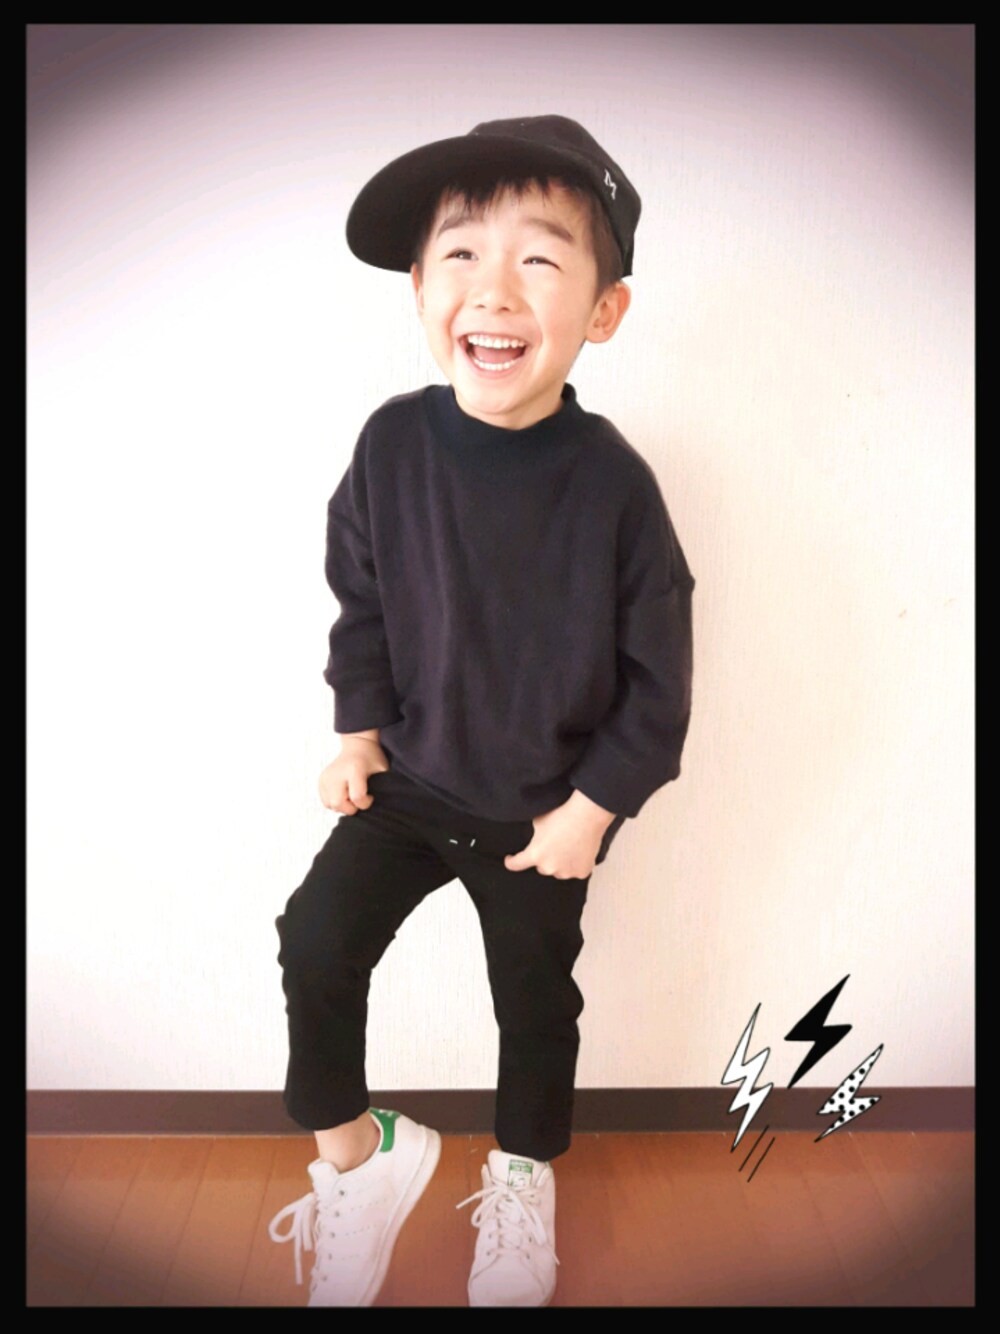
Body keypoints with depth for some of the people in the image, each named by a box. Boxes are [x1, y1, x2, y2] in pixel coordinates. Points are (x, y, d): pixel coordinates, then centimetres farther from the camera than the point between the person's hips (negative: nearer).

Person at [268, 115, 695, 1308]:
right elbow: (360, 599, 0)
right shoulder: (393, 444, -17)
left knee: (536, 999, 16)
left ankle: (524, 1175, 47)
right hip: (405, 777, 2)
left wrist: (594, 807, -10)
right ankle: (350, 1151, 26)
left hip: (542, 813, -1)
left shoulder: (613, 483, -23)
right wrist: (359, 729, -1)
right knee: (315, 945, -3)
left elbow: (657, 675, -13)